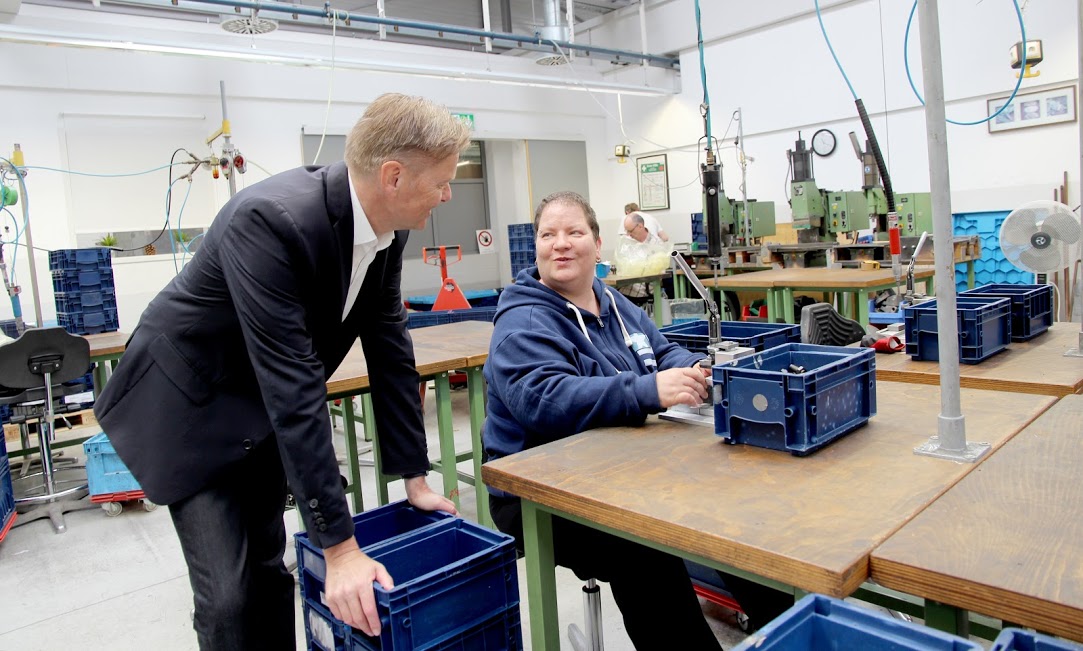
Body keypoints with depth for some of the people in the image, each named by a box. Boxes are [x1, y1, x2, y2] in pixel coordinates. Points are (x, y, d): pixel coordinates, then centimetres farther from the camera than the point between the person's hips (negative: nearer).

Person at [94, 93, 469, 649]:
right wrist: (339, 545, -32)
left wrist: (415, 477, -3)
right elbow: (293, 386, -36)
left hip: (262, 410, 7)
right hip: (190, 405, -6)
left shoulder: (387, 228, -12)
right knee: (227, 594, -6)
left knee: (269, 567, 15)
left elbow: (389, 348, -5)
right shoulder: (270, 219, -35)